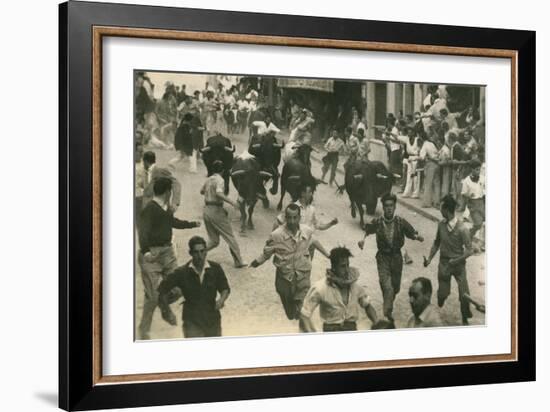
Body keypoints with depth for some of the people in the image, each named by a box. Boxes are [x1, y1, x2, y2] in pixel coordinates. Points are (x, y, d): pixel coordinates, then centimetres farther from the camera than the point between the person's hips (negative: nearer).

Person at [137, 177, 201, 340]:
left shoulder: (166, 208, 11)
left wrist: (193, 224, 45)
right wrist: (146, 252, -42)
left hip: (167, 250, 8)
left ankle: (166, 310, 37)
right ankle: (144, 329, 8)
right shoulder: (150, 209, -16)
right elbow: (143, 232, -26)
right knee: (154, 294, -8)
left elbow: (173, 222, 31)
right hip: (152, 254, -8)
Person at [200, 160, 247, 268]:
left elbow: (202, 191, 28)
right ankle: (238, 261, 5)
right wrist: (231, 202, -29)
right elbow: (219, 193, -29)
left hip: (206, 210, 7)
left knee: (213, 240, 14)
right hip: (216, 210, -7)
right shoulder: (220, 180, -11)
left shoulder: (208, 180, 11)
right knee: (230, 237, 3)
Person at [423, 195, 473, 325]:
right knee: (443, 293, 4)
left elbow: (469, 250, -15)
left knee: (464, 294, -5)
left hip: (458, 264, -3)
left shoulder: (462, 229, -20)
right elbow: (437, 243, 8)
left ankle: (465, 319, 19)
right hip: (444, 263, 3)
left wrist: (456, 261, -24)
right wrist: (430, 258, 1)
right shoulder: (441, 225, -7)